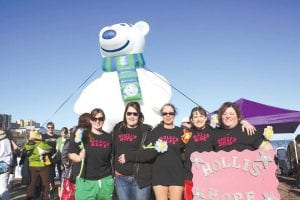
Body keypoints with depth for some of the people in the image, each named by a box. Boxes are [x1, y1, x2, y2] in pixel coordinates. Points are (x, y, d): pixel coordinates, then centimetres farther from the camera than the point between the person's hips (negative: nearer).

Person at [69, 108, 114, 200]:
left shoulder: (109, 137, 6)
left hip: (105, 181, 3)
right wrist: (79, 158, -17)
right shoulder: (83, 135, -2)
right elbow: (71, 154, 2)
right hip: (85, 181, -3)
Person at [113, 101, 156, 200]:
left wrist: (128, 156, -15)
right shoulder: (117, 129, 10)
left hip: (141, 178, -3)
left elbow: (152, 152, -14)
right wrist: (114, 168, 4)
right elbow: (112, 150, 17)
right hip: (121, 178, 4)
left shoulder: (146, 131, -3)